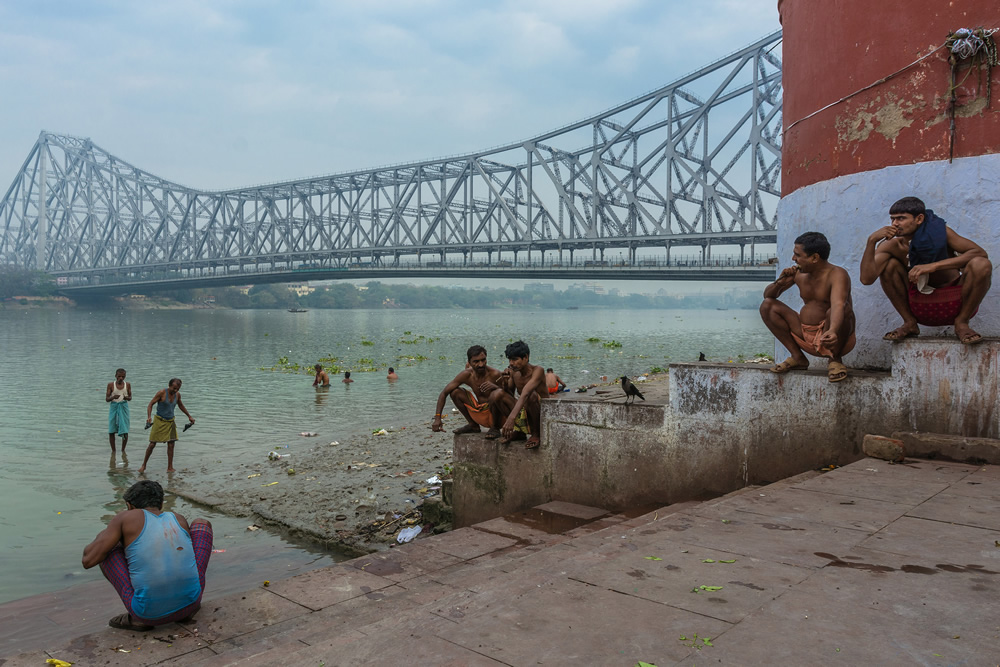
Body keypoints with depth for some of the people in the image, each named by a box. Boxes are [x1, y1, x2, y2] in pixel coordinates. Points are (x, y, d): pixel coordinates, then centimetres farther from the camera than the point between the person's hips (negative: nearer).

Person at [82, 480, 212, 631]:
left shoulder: (125, 517, 1)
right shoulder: (179, 519, 12)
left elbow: (88, 561, -2)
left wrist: (103, 533, 19)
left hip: (150, 615, -3)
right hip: (191, 603, 3)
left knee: (105, 546, 16)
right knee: (201, 524, 23)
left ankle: (138, 618, 7)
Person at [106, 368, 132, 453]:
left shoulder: (127, 384, 2)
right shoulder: (111, 385, -1)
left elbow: (130, 397, 7)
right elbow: (107, 399, -1)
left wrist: (127, 398, -16)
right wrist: (113, 397, -22)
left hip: (123, 407, 0)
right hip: (113, 407, 0)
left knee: (125, 432, -5)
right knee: (111, 431, 1)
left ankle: (123, 450, 14)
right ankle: (113, 451, 17)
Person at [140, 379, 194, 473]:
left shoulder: (177, 395, 2)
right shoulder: (161, 393, -14)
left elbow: (181, 405, 21)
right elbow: (150, 404, -12)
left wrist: (189, 416, 24)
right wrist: (149, 417, -28)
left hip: (170, 422, 4)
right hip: (159, 420, -4)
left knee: (171, 445, -1)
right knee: (152, 444, -1)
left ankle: (170, 468, 5)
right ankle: (144, 465, 16)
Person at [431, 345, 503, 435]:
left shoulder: (494, 374, -22)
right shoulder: (467, 375, -9)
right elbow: (444, 393, -5)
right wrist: (437, 418, -14)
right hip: (480, 415, 5)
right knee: (455, 392, -4)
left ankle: (494, 428, -7)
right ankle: (473, 426, 11)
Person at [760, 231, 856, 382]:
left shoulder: (837, 275, -16)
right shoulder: (799, 274, 2)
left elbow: (838, 305, -36)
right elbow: (768, 295, 9)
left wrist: (833, 331, -55)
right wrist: (780, 282, -14)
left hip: (832, 339, -6)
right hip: (804, 336, 6)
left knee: (844, 308, -35)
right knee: (767, 305, -4)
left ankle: (835, 359, -10)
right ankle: (798, 357, 0)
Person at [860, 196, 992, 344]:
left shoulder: (939, 232, -17)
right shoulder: (892, 245, -14)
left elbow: (981, 253, -26)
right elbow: (867, 279, -26)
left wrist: (934, 266, -36)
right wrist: (871, 241, -35)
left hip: (956, 302, -1)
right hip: (921, 308, 1)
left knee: (981, 264, -27)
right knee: (889, 264, -17)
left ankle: (961, 323, -7)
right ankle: (909, 323, -1)